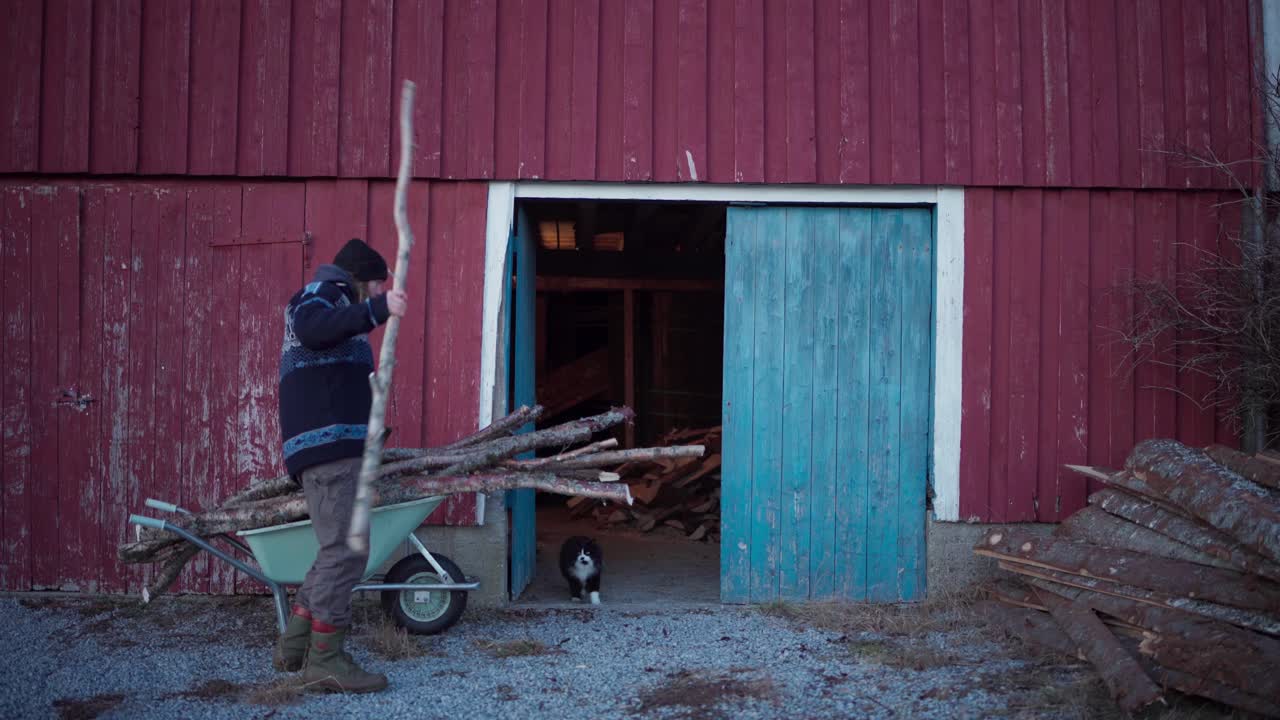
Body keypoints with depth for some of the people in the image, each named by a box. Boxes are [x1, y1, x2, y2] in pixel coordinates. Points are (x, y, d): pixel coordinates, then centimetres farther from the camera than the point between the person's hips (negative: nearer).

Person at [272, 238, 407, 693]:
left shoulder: (334, 304, 31)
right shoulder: (325, 290, 3)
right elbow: (311, 325, -24)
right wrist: (377, 309, -31)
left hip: (334, 446, 10)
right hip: (330, 444, -10)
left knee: (338, 551, 13)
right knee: (346, 550, -12)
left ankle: (293, 649, 18)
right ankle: (325, 661, -8)